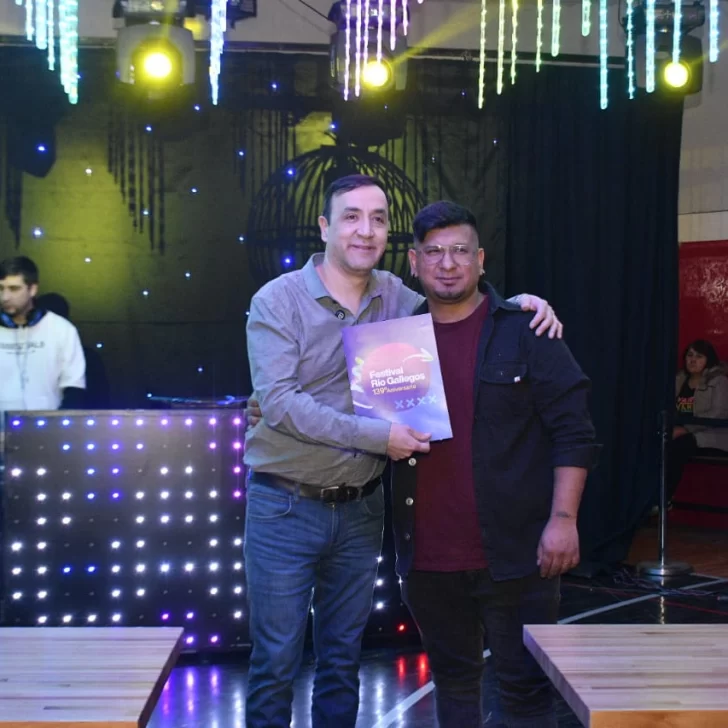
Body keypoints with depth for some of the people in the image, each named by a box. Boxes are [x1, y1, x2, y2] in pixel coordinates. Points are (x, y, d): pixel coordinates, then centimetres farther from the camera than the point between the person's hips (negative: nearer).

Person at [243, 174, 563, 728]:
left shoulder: (395, 297, 3)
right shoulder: (277, 301, -11)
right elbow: (280, 403, -20)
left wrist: (519, 302, -1)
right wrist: (379, 436, -23)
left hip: (360, 509, 4)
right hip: (285, 508, -4)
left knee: (343, 657, 15)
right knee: (276, 661, 3)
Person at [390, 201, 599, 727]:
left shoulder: (523, 330, -3)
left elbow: (574, 431, -5)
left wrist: (563, 518, -13)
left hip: (514, 554, -3)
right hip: (428, 557, 4)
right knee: (453, 680, 16)